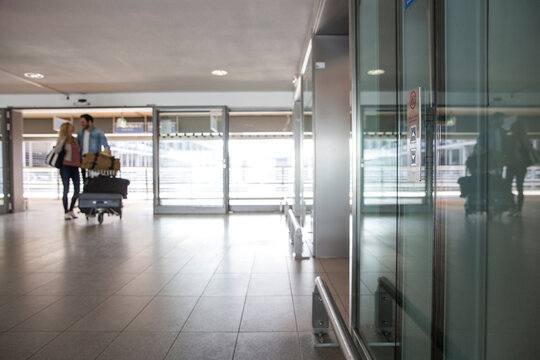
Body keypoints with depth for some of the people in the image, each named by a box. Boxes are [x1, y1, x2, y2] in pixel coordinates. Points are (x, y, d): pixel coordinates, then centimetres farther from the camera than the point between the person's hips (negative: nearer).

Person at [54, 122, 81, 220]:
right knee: (66, 190, -3)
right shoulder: (62, 139, 1)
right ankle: (66, 212, 5)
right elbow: (56, 151, -11)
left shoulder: (75, 139, 16)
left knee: (77, 190, 4)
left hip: (75, 167, 5)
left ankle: (71, 210, 20)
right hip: (65, 167, -5)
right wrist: (63, 140, -18)